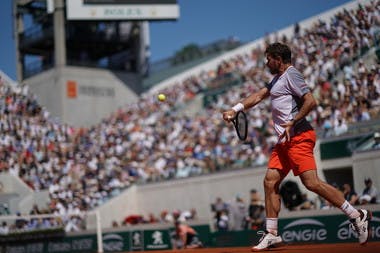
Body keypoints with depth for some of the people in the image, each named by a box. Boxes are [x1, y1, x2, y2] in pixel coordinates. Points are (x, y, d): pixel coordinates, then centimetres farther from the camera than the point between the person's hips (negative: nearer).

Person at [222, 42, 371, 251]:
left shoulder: (291, 74, -6)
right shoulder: (277, 79, 24)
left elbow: (311, 101, -15)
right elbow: (258, 96, 27)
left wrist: (292, 123, -18)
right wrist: (235, 109, 17)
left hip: (298, 138, -10)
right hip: (284, 141, 10)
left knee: (311, 183, -18)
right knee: (270, 181, 4)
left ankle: (357, 215, -10)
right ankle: (272, 234, 9)